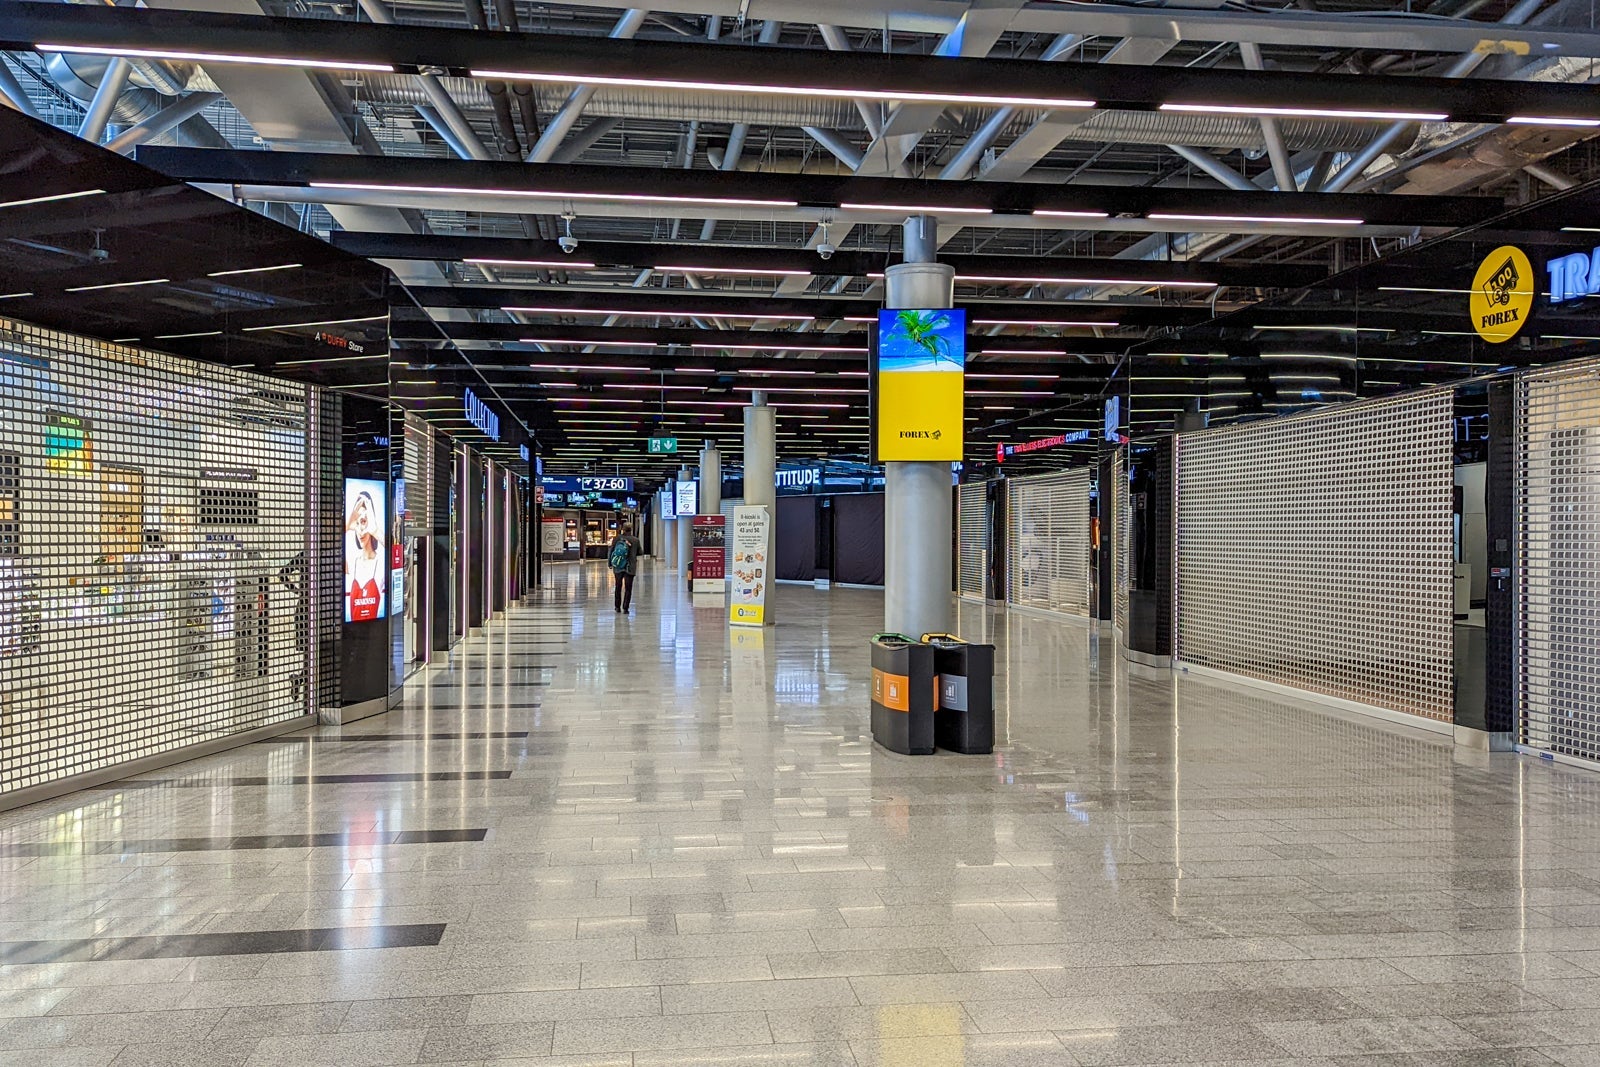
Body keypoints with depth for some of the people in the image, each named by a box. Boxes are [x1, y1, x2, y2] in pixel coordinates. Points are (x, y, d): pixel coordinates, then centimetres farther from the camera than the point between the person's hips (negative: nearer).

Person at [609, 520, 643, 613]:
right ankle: (625, 608, -2)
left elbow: (611, 551, -1)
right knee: (628, 588, 4)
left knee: (618, 587, 16)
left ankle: (617, 607, 22)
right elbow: (640, 552, 6)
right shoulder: (635, 540, -7)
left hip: (618, 567, 2)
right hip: (630, 567, -2)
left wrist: (610, 563, 10)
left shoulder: (617, 538, -5)